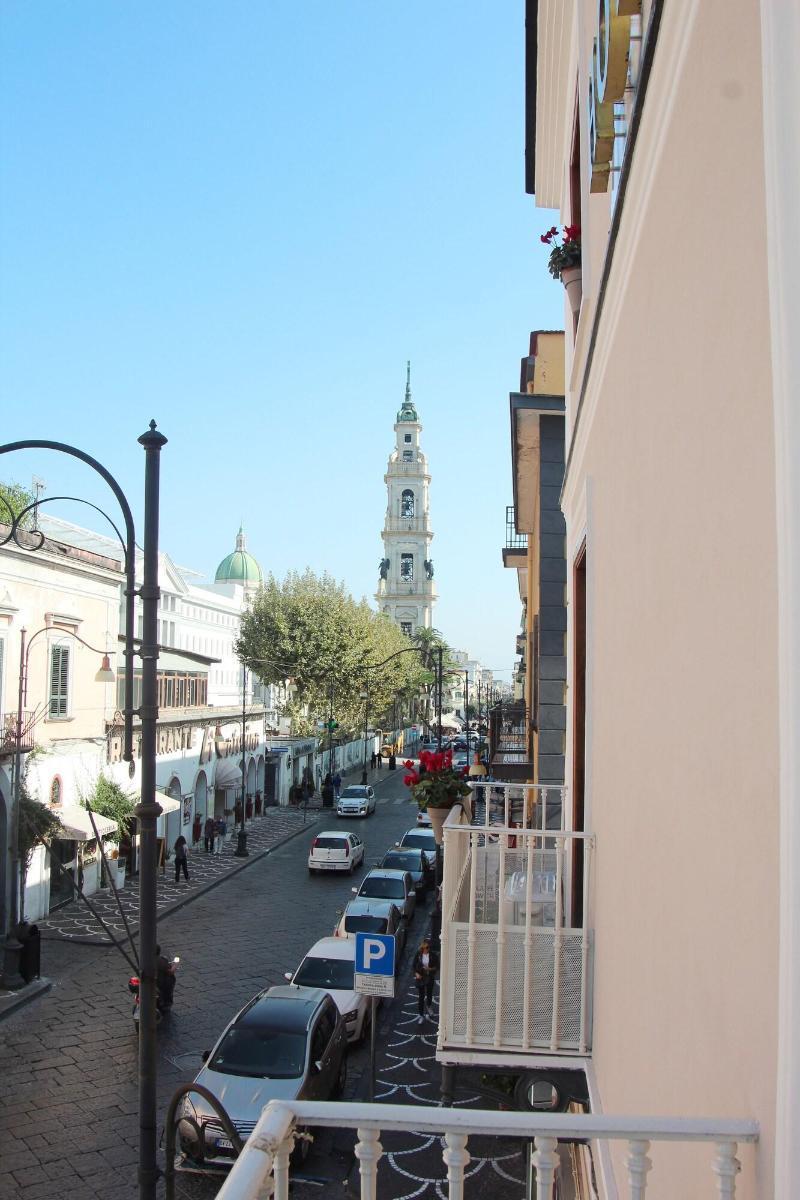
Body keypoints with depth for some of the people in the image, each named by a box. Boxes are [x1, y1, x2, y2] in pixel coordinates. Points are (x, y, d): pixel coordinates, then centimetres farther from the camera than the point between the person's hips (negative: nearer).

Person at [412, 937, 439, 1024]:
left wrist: (431, 969, -22)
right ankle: (421, 1015, 18)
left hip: (430, 977, 0)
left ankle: (429, 1006, 46)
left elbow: (437, 966, -4)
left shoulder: (433, 955, -10)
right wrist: (416, 973, -17)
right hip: (420, 978, 0)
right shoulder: (418, 954, -8)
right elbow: (414, 966, -1)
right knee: (421, 997, 4)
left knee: (429, 995, 12)